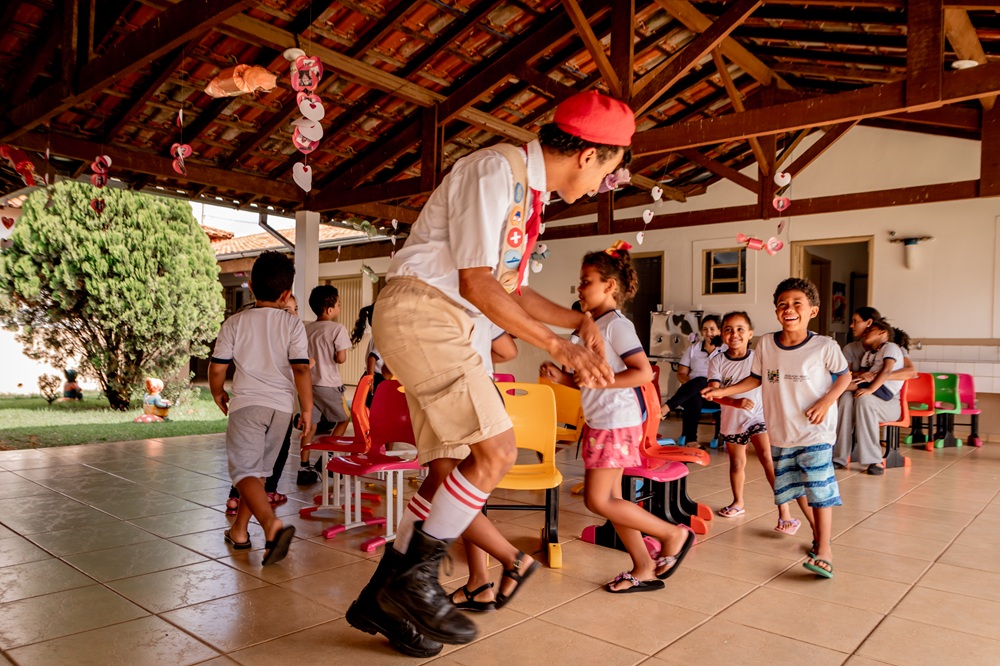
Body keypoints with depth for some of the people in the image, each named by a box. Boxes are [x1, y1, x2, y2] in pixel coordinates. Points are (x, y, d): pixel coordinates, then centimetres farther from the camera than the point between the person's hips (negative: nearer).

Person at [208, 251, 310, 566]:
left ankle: (271, 523, -31)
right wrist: (307, 410, -1)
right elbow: (301, 369, -8)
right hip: (282, 406, 2)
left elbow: (217, 367, 3)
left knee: (245, 470, -7)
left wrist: (218, 394, 23)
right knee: (257, 469, 17)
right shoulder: (293, 324, 0)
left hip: (247, 402, -2)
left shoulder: (235, 322, 1)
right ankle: (239, 530, 27)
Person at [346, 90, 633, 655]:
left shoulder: (529, 191, 18)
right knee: (496, 453, -15)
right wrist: (558, 347, -14)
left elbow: (515, 291, 23)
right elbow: (477, 285, -17)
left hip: (443, 327, 10)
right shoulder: (498, 169, -12)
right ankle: (413, 578, 0)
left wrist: (580, 321, 11)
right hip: (420, 310, -10)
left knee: (449, 471, 7)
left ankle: (384, 599, 18)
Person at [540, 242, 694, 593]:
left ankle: (674, 534, 8)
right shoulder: (594, 325, 13)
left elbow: (644, 372, -21)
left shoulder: (616, 324, -14)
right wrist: (563, 378, 4)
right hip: (599, 422, 9)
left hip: (616, 423, -9)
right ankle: (644, 570, 21)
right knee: (610, 499, 11)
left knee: (598, 500, -6)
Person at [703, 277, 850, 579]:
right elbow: (756, 378, 10)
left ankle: (823, 550, 2)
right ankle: (817, 535, 34)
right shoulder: (766, 344, -2)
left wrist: (826, 401, -13)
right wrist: (723, 391, 3)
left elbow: (844, 376, 2)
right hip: (781, 432, 5)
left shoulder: (824, 346, -11)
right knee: (796, 488, 15)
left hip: (815, 432, -4)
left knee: (819, 489, -7)